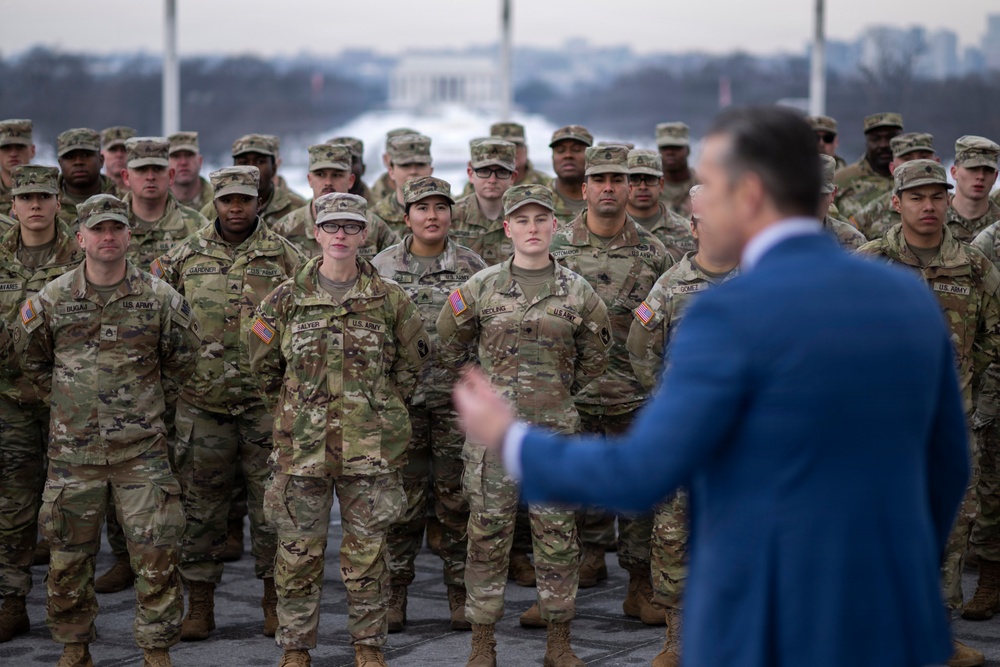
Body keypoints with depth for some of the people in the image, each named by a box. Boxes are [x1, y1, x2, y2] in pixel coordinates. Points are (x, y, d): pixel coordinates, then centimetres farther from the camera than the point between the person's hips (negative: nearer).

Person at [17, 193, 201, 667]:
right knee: (69, 556, 7)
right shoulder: (52, 299, 0)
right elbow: (32, 357, 16)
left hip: (141, 450, -1)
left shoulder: (159, 298, -2)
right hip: (72, 449, 1)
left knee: (156, 553, -4)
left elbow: (183, 357, 13)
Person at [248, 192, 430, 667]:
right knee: (298, 552, 5)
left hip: (371, 447, 0)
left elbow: (413, 358, 14)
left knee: (367, 552, 6)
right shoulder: (286, 299, 2)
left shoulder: (389, 299, 2)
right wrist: (293, 412, 11)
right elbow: (264, 365, 12)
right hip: (302, 446, 0)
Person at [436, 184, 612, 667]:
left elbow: (593, 359, 17)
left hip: (556, 430, 1)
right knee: (488, 536, 2)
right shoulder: (481, 287, 1)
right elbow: (452, 347, 12)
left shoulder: (578, 292, 3)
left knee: (557, 537, 4)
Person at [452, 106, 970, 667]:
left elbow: (641, 476, -18)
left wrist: (510, 441, -2)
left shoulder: (733, 315, -16)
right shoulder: (911, 299, 5)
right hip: (889, 622, 6)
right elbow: (945, 469, 13)